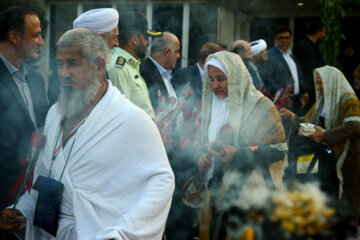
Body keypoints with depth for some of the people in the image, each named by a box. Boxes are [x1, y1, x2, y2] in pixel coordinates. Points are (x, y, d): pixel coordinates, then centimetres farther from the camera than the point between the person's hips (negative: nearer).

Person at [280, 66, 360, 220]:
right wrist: (291, 117, 5)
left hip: (345, 159, -7)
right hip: (326, 158, 7)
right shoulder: (320, 103, 17)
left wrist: (325, 135, -25)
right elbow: (306, 123, 23)